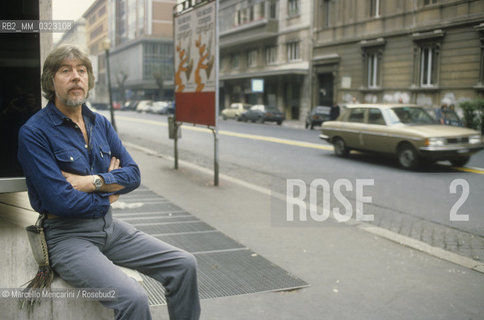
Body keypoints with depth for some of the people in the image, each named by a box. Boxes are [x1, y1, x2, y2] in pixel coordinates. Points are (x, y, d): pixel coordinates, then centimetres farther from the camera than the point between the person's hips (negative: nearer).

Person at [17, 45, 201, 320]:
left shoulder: (100, 124, 9)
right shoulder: (35, 132, -12)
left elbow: (133, 174, 4)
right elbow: (60, 201, -19)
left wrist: (93, 182, -13)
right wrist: (107, 196, -3)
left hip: (109, 225, 7)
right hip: (68, 235, -7)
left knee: (184, 265, -1)